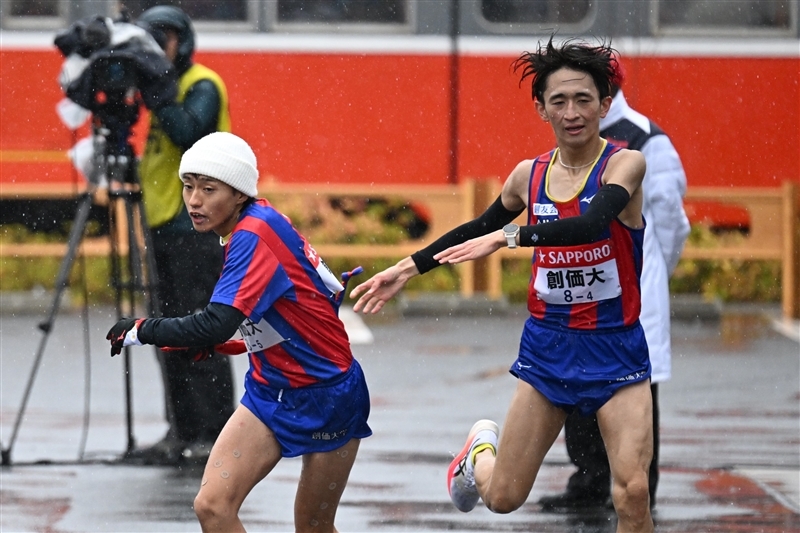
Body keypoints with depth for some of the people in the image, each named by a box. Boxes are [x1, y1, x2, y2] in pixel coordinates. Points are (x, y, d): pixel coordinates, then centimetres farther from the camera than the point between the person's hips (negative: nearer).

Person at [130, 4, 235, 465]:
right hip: (167, 225, 9)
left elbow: (187, 133, -23)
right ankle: (182, 432, 11)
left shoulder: (202, 86, -6)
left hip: (198, 227, -9)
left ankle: (218, 435, -9)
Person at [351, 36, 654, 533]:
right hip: (547, 344, 4)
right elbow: (481, 228, 20)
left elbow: (592, 224, -31)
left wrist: (509, 237, -37)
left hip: (615, 347, -4)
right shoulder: (530, 175, 2)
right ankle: (483, 448, 43)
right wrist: (408, 268, 20)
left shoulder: (625, 163, -12)